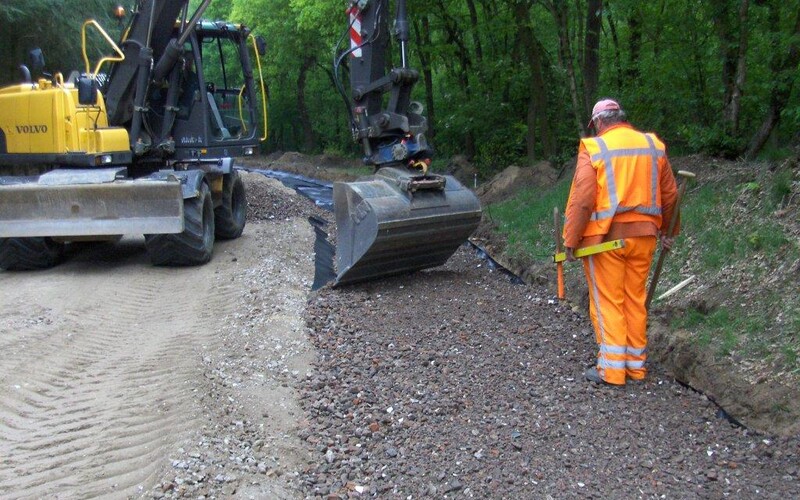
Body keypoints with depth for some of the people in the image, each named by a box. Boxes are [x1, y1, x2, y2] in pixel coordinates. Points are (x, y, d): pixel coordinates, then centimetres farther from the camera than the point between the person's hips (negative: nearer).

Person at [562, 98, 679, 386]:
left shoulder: (593, 148, -7)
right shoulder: (653, 146, 7)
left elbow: (581, 200, -13)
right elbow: (670, 195, 12)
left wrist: (571, 240, -8)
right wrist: (667, 230, 24)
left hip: (605, 237, -5)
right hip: (643, 235, 5)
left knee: (607, 302, 3)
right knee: (636, 300, 14)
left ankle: (612, 369, 3)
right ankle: (636, 365, 22)